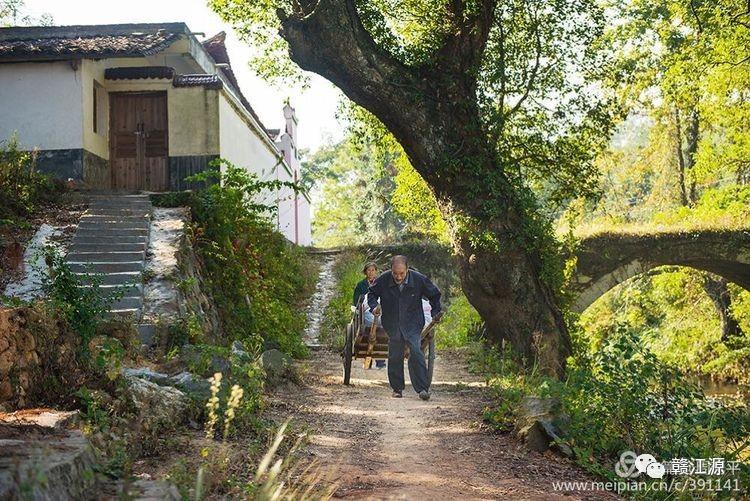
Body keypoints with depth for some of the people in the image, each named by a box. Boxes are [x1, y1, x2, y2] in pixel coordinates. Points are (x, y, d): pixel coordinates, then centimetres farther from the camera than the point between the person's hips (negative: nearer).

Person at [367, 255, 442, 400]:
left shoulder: (419, 279, -13)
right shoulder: (383, 280, -13)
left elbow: (434, 295, 5)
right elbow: (371, 292, 7)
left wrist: (435, 312, 2)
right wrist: (374, 306, -11)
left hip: (413, 324, -2)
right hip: (392, 325, 2)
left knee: (416, 353, -15)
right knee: (395, 357, 7)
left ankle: (423, 388, -12)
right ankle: (397, 389, 21)